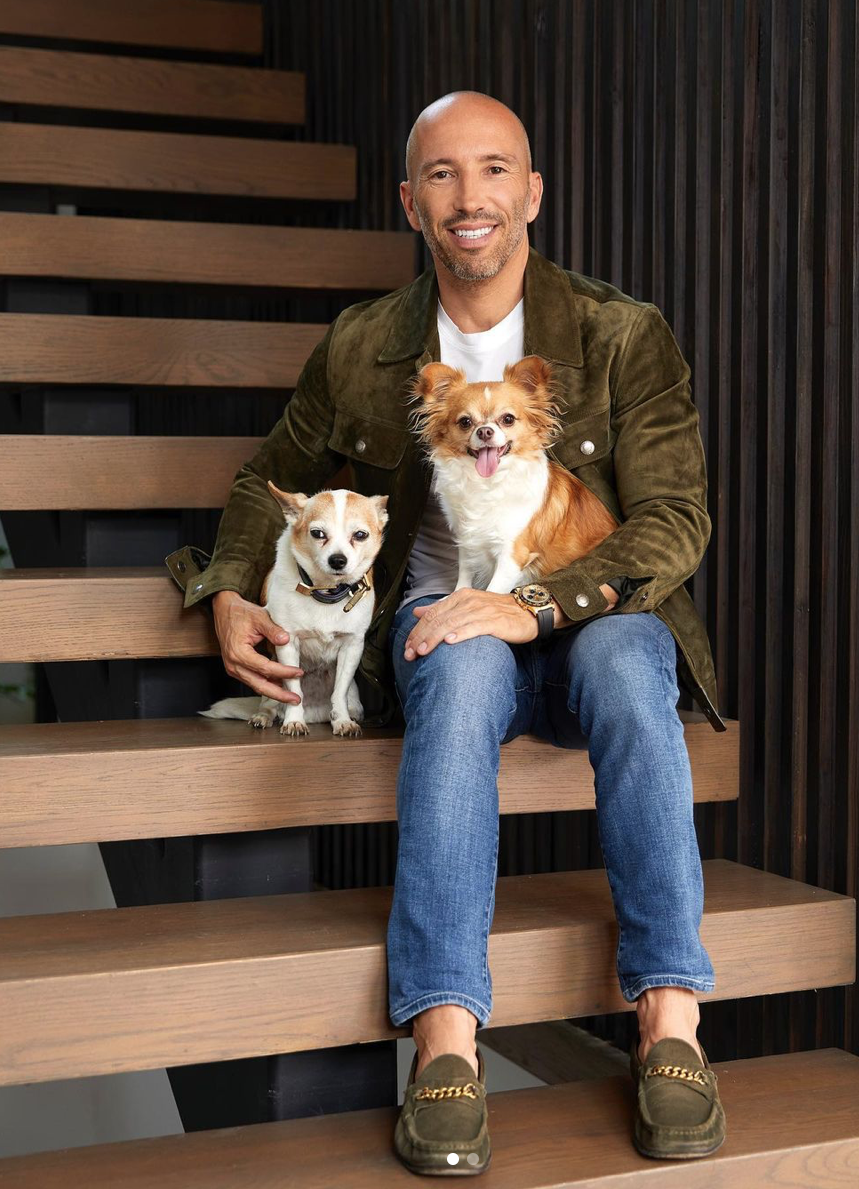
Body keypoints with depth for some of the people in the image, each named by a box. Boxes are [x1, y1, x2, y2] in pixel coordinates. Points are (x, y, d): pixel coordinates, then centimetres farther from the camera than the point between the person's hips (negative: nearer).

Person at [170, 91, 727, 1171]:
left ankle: (668, 1023, -34)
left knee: (622, 663, -37)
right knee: (462, 669, -36)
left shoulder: (625, 337, -1)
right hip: (442, 619, 1)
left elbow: (673, 518, -8)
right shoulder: (361, 348, 6)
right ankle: (444, 1037, -41)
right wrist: (231, 595, 3)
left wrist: (537, 607, -23)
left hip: (593, 622, 0)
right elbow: (273, 478, 21)